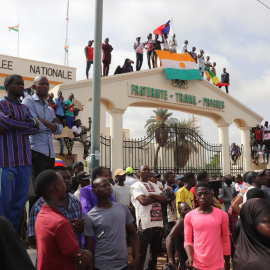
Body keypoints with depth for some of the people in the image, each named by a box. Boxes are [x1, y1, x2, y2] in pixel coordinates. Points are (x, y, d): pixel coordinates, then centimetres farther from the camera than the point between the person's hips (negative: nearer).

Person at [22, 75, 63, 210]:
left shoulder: (49, 108, 23)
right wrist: (51, 125, 3)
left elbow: (59, 129, 9)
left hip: (50, 153, 7)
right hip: (36, 151, -7)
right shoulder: (28, 101, 2)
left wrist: (43, 121, -5)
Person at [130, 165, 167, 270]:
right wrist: (158, 197, -2)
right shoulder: (135, 186, -1)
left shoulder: (154, 186, 18)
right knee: (142, 253, 0)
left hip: (158, 222, 6)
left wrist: (152, 195, -10)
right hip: (145, 224, -6)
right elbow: (143, 201, -16)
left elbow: (165, 199, 7)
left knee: (155, 251, 15)